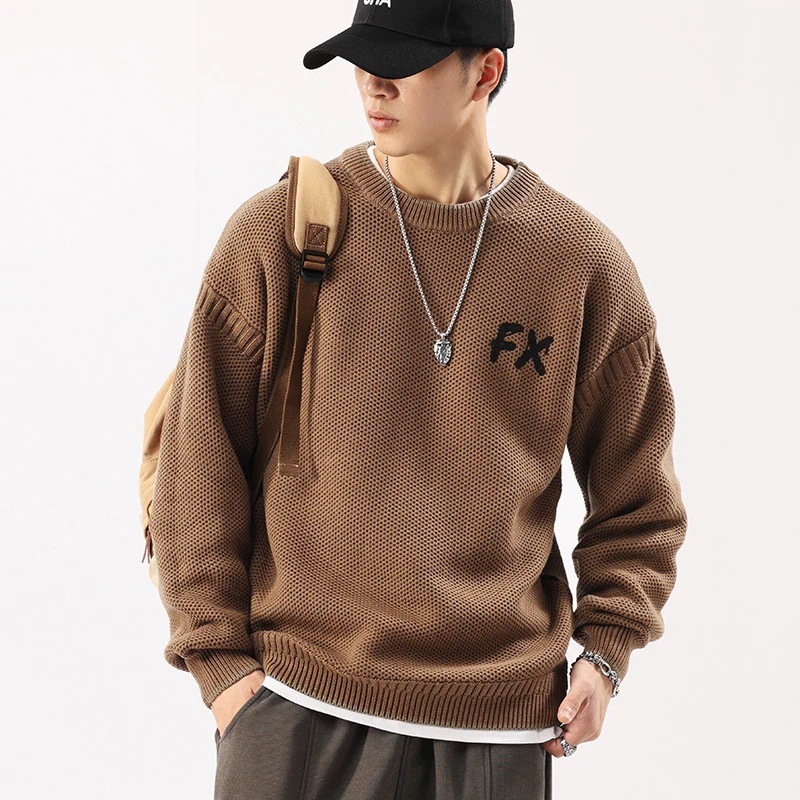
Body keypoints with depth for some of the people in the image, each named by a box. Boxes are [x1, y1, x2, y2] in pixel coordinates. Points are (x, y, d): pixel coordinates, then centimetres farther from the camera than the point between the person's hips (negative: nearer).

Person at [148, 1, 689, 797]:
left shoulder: (584, 263, 2)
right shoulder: (275, 235, -1)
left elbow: (639, 497, 12)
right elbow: (198, 468, 2)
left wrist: (605, 650, 2)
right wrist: (219, 658, -2)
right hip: (297, 705, -1)